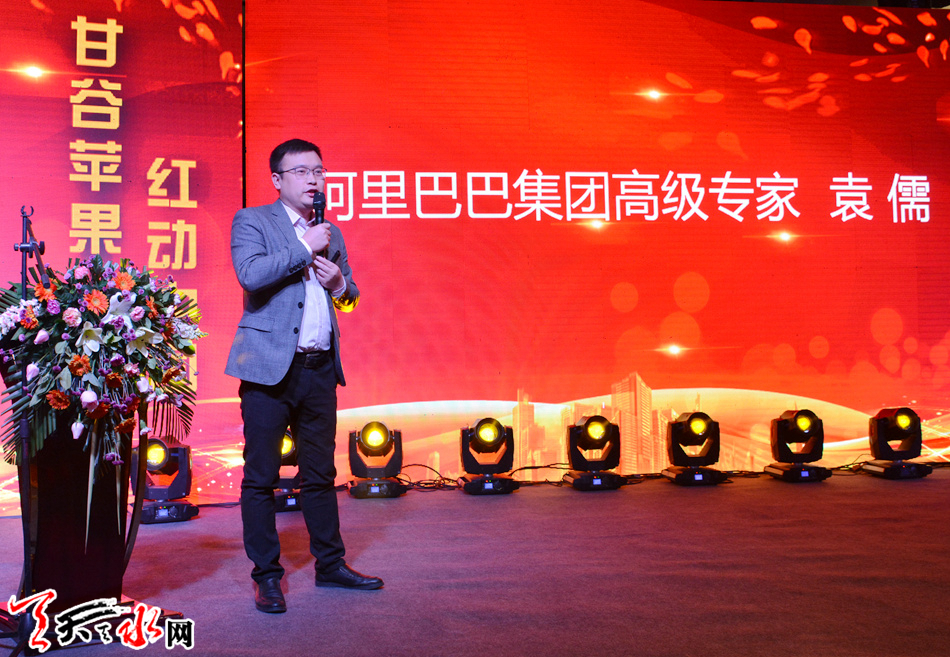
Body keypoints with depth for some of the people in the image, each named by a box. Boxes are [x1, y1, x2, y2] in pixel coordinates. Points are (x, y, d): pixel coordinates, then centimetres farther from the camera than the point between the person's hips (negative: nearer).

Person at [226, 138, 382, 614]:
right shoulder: (251, 221, 1)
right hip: (269, 366, -5)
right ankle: (266, 576, 13)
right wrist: (305, 248, -11)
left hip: (320, 368, 5)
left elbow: (349, 298, 25)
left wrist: (340, 283, 3)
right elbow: (250, 273, -18)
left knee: (320, 473, 13)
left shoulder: (331, 233, 18)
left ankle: (330, 565, 23)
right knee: (261, 477, 1)